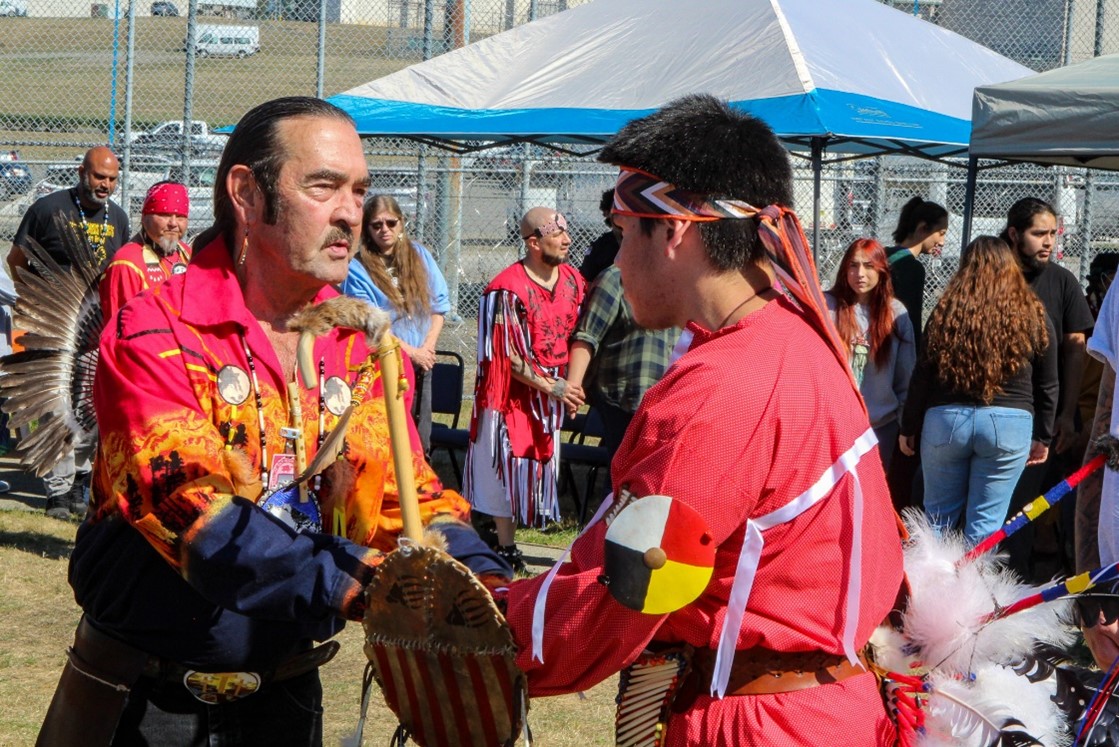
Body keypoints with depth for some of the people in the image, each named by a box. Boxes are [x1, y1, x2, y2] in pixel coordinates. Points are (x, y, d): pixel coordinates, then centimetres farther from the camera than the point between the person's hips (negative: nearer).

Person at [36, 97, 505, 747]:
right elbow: (194, 511, -27)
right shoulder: (154, 336, -16)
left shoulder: (363, 345, 2)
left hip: (286, 690, 5)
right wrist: (351, 582, -40)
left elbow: (407, 492, -5)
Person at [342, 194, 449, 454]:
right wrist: (412, 352, -12)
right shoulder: (358, 269, -7)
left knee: (420, 443, 8)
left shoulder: (419, 255, 8)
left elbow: (439, 305, 9)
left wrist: (428, 347, -3)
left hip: (421, 365, 5)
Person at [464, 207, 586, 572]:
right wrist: (553, 387, -18)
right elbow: (509, 357, -16)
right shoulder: (508, 290, -17)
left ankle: (506, 545, 20)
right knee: (506, 466, 0)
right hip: (512, 395, -7)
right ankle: (505, 547, 8)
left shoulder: (573, 280, 5)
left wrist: (571, 384, 1)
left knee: (538, 467, 10)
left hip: (551, 395, 7)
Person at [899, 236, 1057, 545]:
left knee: (939, 517, 13)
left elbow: (923, 376, 0)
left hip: (945, 419, 0)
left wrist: (909, 428, 9)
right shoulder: (1034, 317, 1)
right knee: (985, 525, 6)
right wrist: (1042, 437, 15)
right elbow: (1047, 386, 5)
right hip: (1009, 425, 0)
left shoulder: (947, 311, -2)